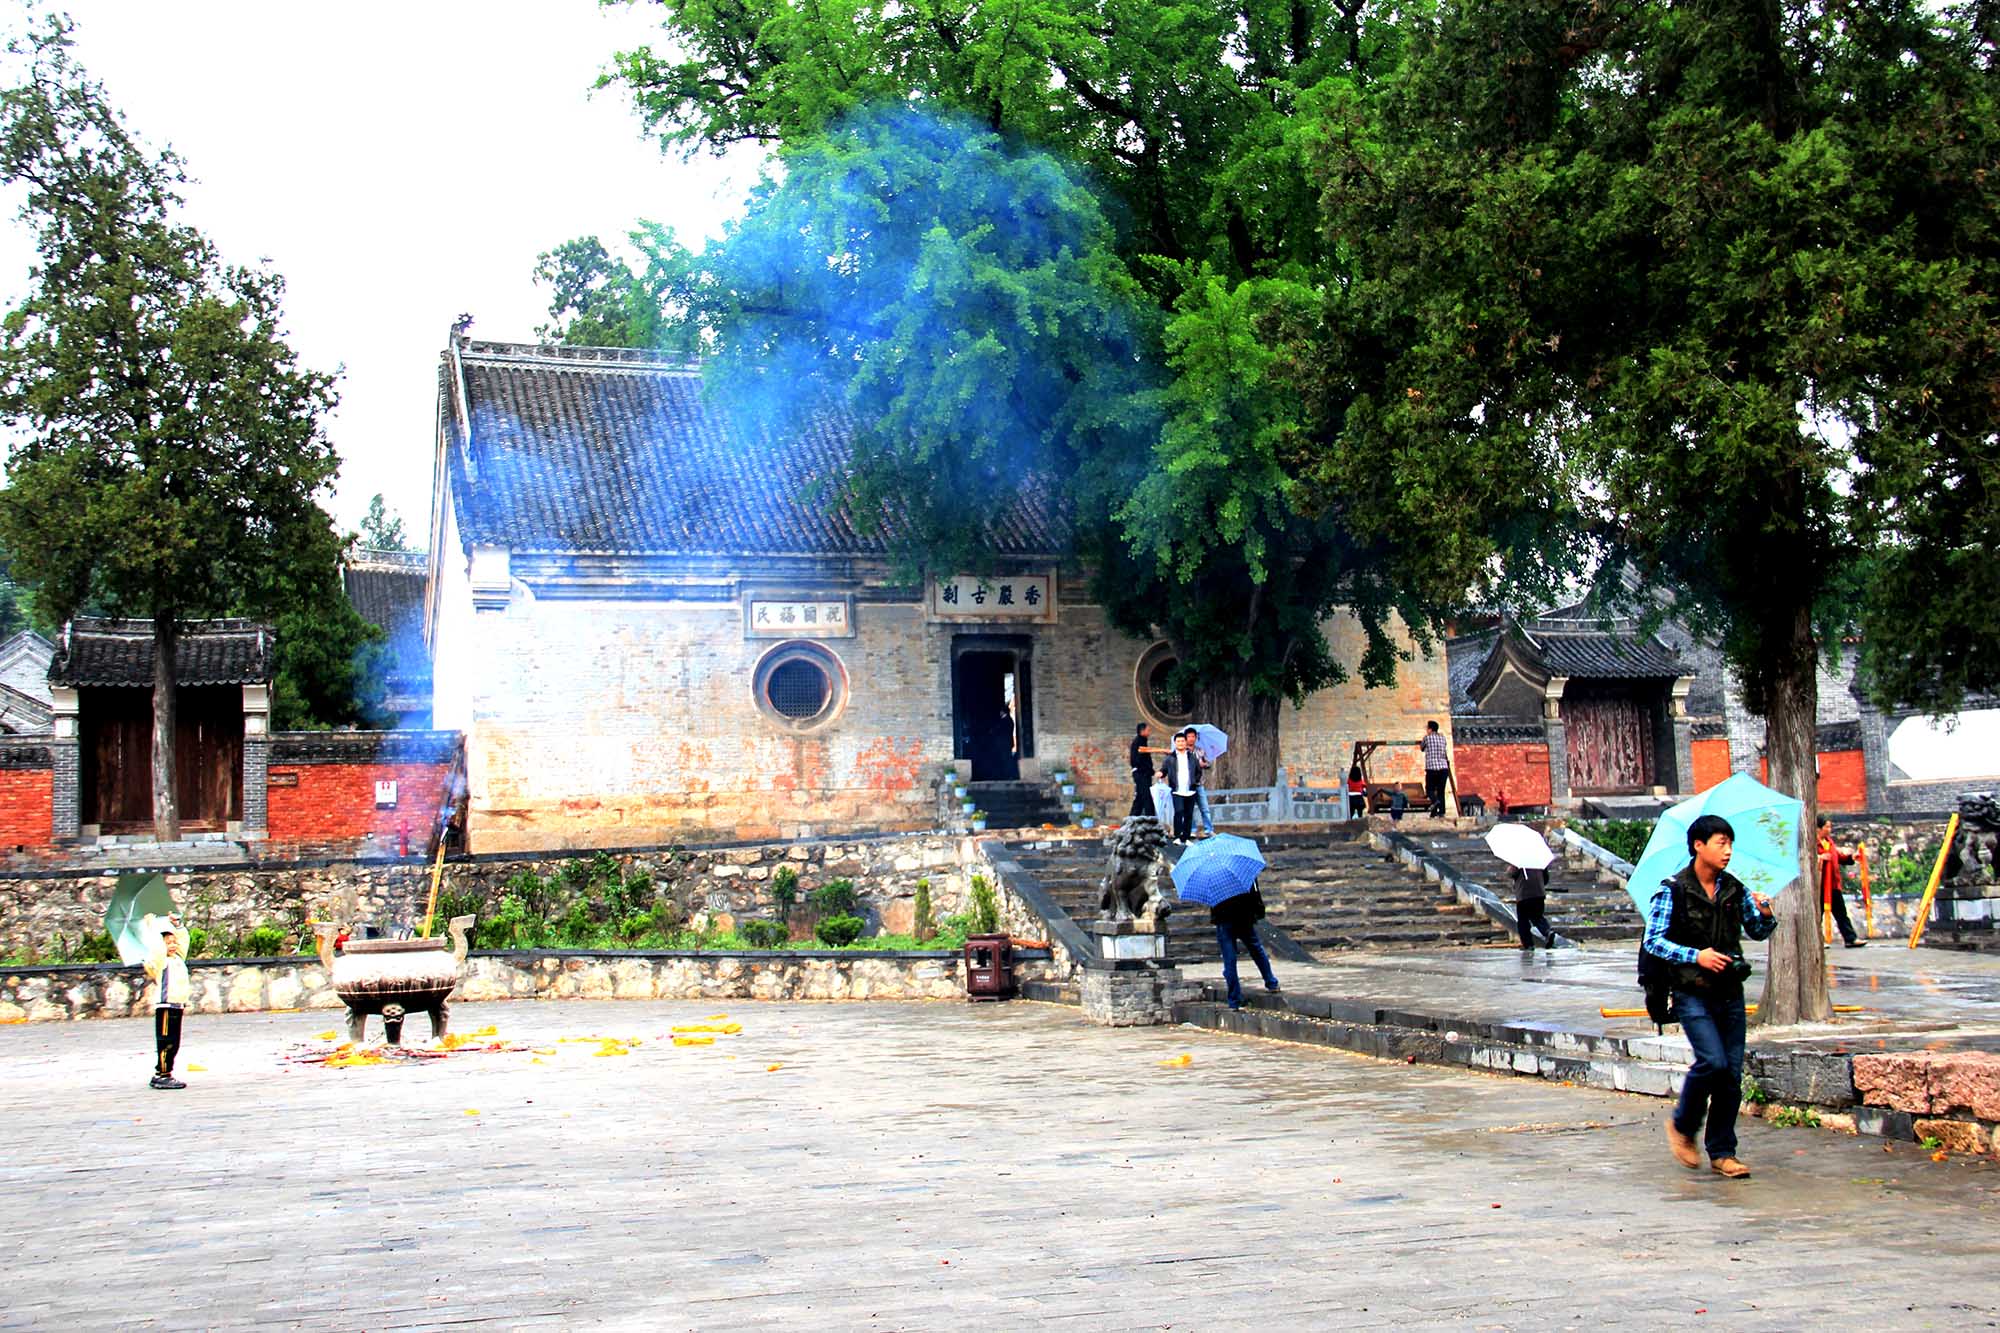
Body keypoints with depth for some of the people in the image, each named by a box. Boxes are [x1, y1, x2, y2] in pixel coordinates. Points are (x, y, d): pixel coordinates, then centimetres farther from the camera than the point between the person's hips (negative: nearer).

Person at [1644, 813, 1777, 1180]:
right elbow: (1653, 940, -9)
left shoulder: (1734, 889, 8)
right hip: (1692, 994, -5)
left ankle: (1722, 1152, 13)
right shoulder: (1672, 890, -7)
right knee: (1713, 1061, -19)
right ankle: (1682, 1125, 6)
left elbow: (1757, 932, 17)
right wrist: (1695, 956, -20)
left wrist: (1766, 914, -5)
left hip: (1730, 993, 5)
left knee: (1732, 1073, 2)